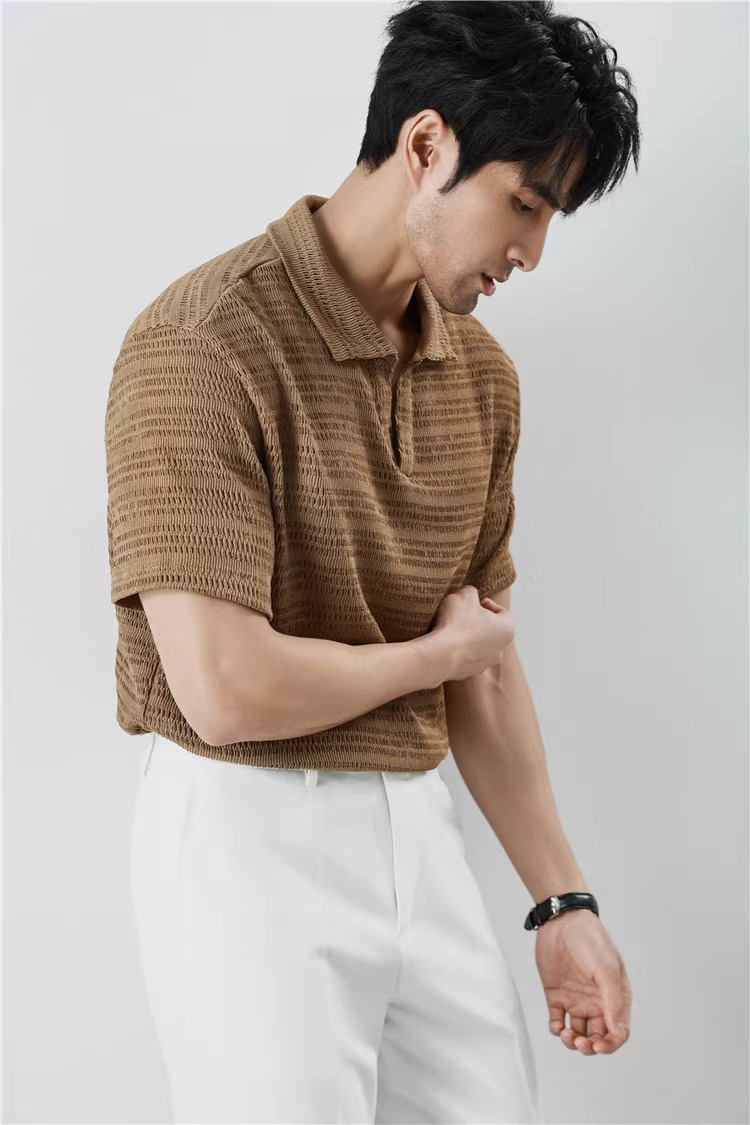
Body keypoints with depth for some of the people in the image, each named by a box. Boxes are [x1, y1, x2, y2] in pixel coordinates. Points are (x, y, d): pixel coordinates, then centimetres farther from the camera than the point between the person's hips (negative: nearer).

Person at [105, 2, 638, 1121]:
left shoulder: (482, 372, 6)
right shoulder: (203, 346, -18)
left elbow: (487, 661, 12)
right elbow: (225, 689, -24)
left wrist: (563, 902, 12)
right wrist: (433, 654, -8)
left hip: (422, 833, 7)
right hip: (251, 839, -6)